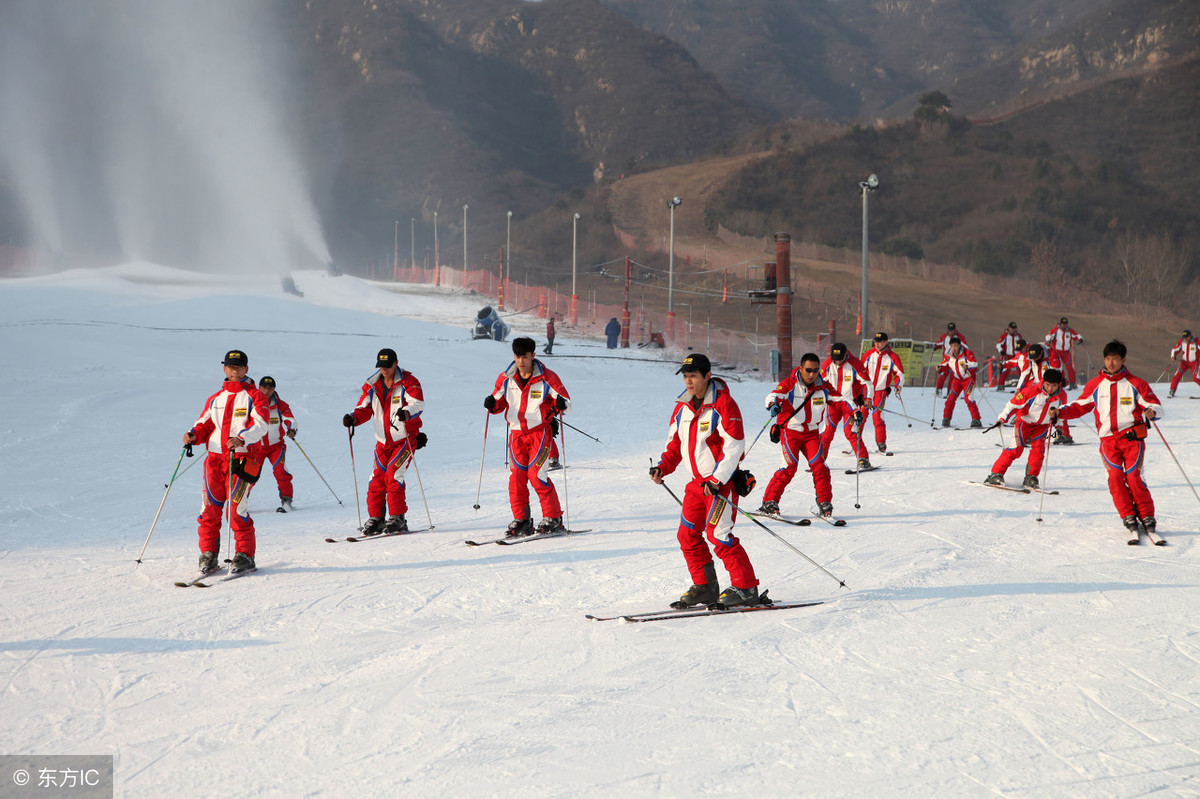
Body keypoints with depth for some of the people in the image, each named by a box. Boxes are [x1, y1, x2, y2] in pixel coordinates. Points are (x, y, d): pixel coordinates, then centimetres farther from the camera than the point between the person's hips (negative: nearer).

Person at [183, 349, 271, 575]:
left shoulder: (254, 396, 5)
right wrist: (193, 435, -3)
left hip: (243, 458, -5)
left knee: (237, 506, -13)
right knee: (209, 508, -2)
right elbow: (204, 425, 21)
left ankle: (245, 556, -3)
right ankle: (208, 556, 8)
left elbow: (261, 425, -9)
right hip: (215, 457, 5)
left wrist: (242, 439, -27)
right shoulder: (215, 399, 21)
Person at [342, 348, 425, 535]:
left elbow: (418, 403, -23)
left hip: (405, 438, -5)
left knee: (393, 474, -17)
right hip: (383, 441, 5)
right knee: (377, 477, -2)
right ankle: (375, 519, 7)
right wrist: (353, 418, -14)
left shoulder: (408, 382, -9)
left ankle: (397, 518, -12)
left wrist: (407, 412, -45)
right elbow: (364, 407, 9)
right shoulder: (372, 385, 6)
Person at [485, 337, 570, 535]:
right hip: (516, 433, 4)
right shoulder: (506, 379, 5)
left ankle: (553, 519, -4)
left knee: (536, 474, -14)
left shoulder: (546, 378, -6)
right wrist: (492, 404, -8)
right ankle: (521, 521, 7)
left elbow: (565, 399, -1)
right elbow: (499, 402, 16)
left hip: (539, 432, -4)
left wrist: (560, 404, -24)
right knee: (516, 475, -4)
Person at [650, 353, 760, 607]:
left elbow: (734, 447, -18)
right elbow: (675, 442, 17)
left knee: (717, 533, -14)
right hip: (697, 482, 8)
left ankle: (745, 588, -7)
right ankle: (705, 587, 17)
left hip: (722, 481, -8)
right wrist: (663, 467, 0)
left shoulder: (723, 404, -15)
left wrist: (717, 480, -24)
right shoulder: (682, 407, 8)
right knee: (688, 534, 6)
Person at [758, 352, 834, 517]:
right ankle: (769, 502, -8)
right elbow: (774, 395, -27)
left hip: (812, 432, 3)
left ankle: (825, 502, 3)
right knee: (790, 465, -17)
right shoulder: (789, 384, -11)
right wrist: (773, 405, -50)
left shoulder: (823, 387, 1)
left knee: (818, 465, -12)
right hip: (790, 431, -3)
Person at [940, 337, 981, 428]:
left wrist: (967, 366, -41)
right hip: (957, 379, 5)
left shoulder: (967, 353, -17)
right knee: (951, 398, -5)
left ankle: (976, 420, -12)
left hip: (968, 378, -5)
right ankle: (946, 419, 7)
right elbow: (945, 365, 9)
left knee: (968, 398, -16)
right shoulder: (948, 355, -3)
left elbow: (975, 364, -22)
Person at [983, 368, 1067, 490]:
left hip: (1042, 425, 3)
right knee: (1016, 448, -12)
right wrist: (1003, 417, -27)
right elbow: (1014, 403, -22)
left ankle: (1031, 477, -4)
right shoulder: (1033, 392, -28)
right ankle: (996, 474, -7)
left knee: (1038, 448, -15)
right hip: (1025, 421, -3)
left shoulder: (1062, 396, -15)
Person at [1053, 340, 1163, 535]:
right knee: (1115, 476, -14)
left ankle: (1147, 516, -2)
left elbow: (1155, 405, 3)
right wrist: (1061, 412, 3)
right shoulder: (1095, 385, 11)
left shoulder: (1135, 384, 4)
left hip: (1132, 437, -2)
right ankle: (1128, 516, -4)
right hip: (1108, 440, 2)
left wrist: (1152, 411, -21)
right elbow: (1080, 406, 19)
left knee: (1133, 476, -14)